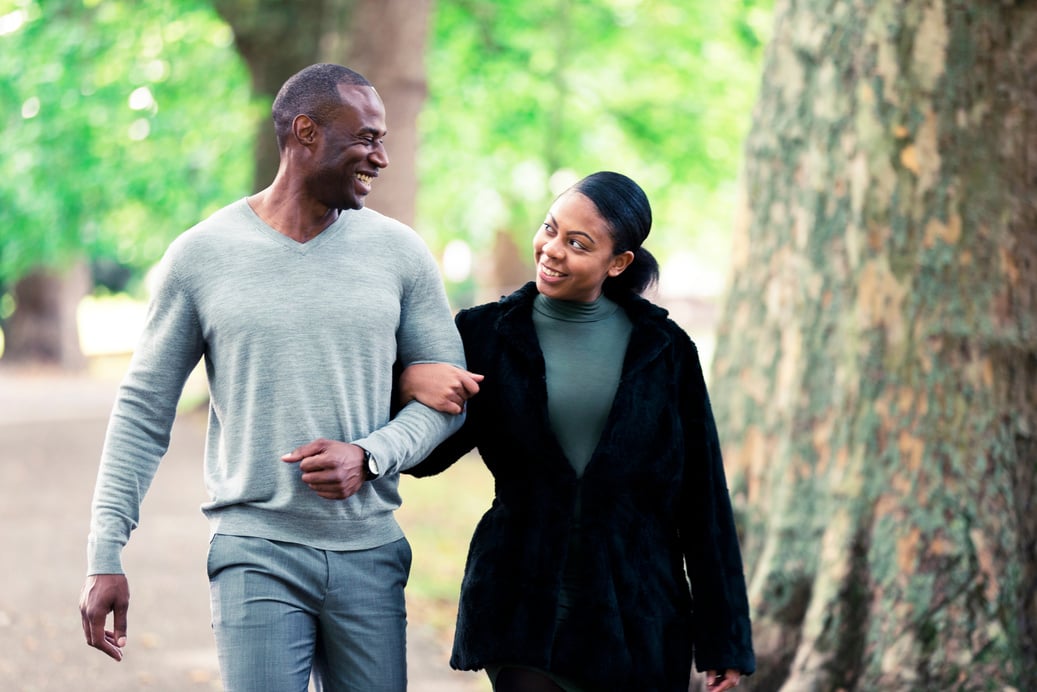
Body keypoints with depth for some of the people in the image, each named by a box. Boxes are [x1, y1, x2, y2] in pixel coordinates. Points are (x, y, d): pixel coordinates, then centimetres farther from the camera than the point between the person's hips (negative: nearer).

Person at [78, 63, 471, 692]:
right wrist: (106, 556, 0)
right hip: (257, 557, -2)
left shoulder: (399, 252, 4)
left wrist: (368, 456, -12)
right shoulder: (201, 256, 0)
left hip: (371, 557, 3)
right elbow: (143, 412, 4)